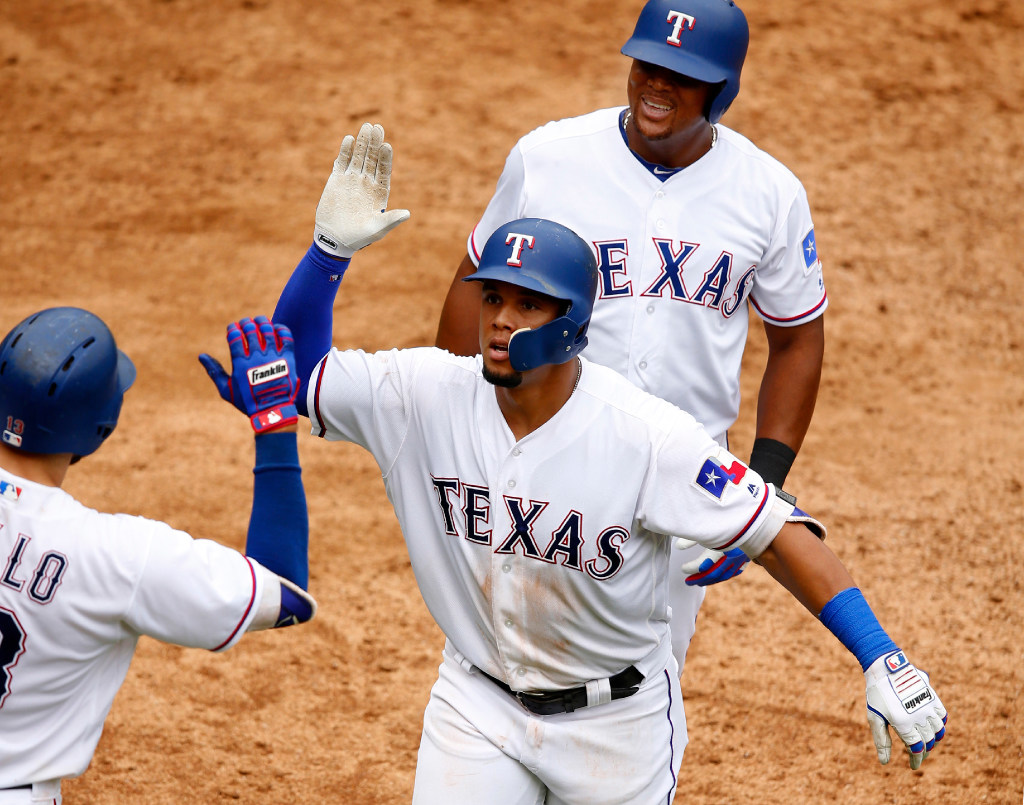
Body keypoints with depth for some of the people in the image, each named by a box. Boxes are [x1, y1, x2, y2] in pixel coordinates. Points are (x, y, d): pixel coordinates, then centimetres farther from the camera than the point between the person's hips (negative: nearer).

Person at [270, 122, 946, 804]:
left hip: (617, 722, -2)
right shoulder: (426, 396, -14)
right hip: (477, 705, 2)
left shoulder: (646, 434, -24)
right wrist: (331, 250, -22)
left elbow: (776, 533, -22)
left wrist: (883, 661, -29)